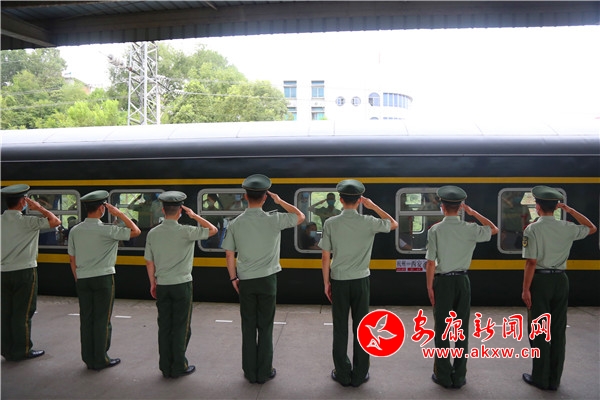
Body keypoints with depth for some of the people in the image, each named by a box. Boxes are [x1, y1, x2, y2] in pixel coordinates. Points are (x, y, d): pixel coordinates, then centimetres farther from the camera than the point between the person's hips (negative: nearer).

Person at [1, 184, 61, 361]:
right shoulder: (27, 221, -14)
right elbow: (55, 221, -15)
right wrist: (39, 208, -5)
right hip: (24, 272, -6)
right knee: (23, 313, 4)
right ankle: (22, 351, 12)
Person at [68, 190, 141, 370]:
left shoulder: (75, 231, 3)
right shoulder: (107, 230, -14)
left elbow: (72, 259, 9)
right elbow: (136, 231, -9)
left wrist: (78, 279, 19)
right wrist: (119, 213, -7)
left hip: (82, 279, 5)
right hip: (103, 278, -5)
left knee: (86, 319, 12)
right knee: (102, 320, 4)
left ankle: (89, 359, 22)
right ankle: (100, 360, 12)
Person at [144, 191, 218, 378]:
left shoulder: (153, 233, 0)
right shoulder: (185, 232, -15)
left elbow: (149, 262, 6)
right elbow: (212, 230, -4)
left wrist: (153, 283, 18)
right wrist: (194, 215, -1)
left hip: (162, 286, 5)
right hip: (182, 285, -4)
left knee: (164, 326, 13)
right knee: (181, 327, 7)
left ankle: (165, 367, 22)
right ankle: (179, 367, 15)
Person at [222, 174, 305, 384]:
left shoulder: (235, 223, -3)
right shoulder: (273, 219, -10)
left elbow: (229, 254, 1)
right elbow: (300, 216, 5)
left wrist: (233, 278, 12)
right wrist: (280, 201, 7)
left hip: (245, 281, 2)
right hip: (267, 280, -2)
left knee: (248, 327, 12)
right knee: (265, 327, 10)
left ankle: (250, 372, 21)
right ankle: (264, 372, 19)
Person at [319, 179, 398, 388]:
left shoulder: (330, 223, -9)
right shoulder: (369, 222, -8)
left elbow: (325, 257, -5)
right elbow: (393, 224, 11)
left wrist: (326, 282, 6)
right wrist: (373, 206, 11)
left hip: (339, 281, 0)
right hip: (360, 281, 0)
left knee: (340, 328, 11)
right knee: (360, 327, 11)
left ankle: (342, 374, 21)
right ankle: (359, 375, 21)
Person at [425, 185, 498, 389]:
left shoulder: (435, 230, -12)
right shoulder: (470, 229, -6)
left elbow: (431, 262, -12)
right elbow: (493, 230, 15)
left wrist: (429, 287, -3)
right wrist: (473, 212, 13)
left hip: (443, 281, -2)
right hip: (462, 281, 2)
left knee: (441, 329, 9)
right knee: (462, 329, 12)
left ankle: (443, 376, 19)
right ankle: (459, 377, 21)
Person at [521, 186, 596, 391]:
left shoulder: (532, 229, -14)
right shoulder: (567, 228, 0)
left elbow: (531, 262, -16)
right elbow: (592, 228, 21)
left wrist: (525, 289, -10)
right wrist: (570, 210, 14)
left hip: (540, 280, -4)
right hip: (560, 280, 5)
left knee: (539, 331, 7)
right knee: (558, 330, 12)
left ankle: (540, 378, 16)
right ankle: (554, 379, 21)